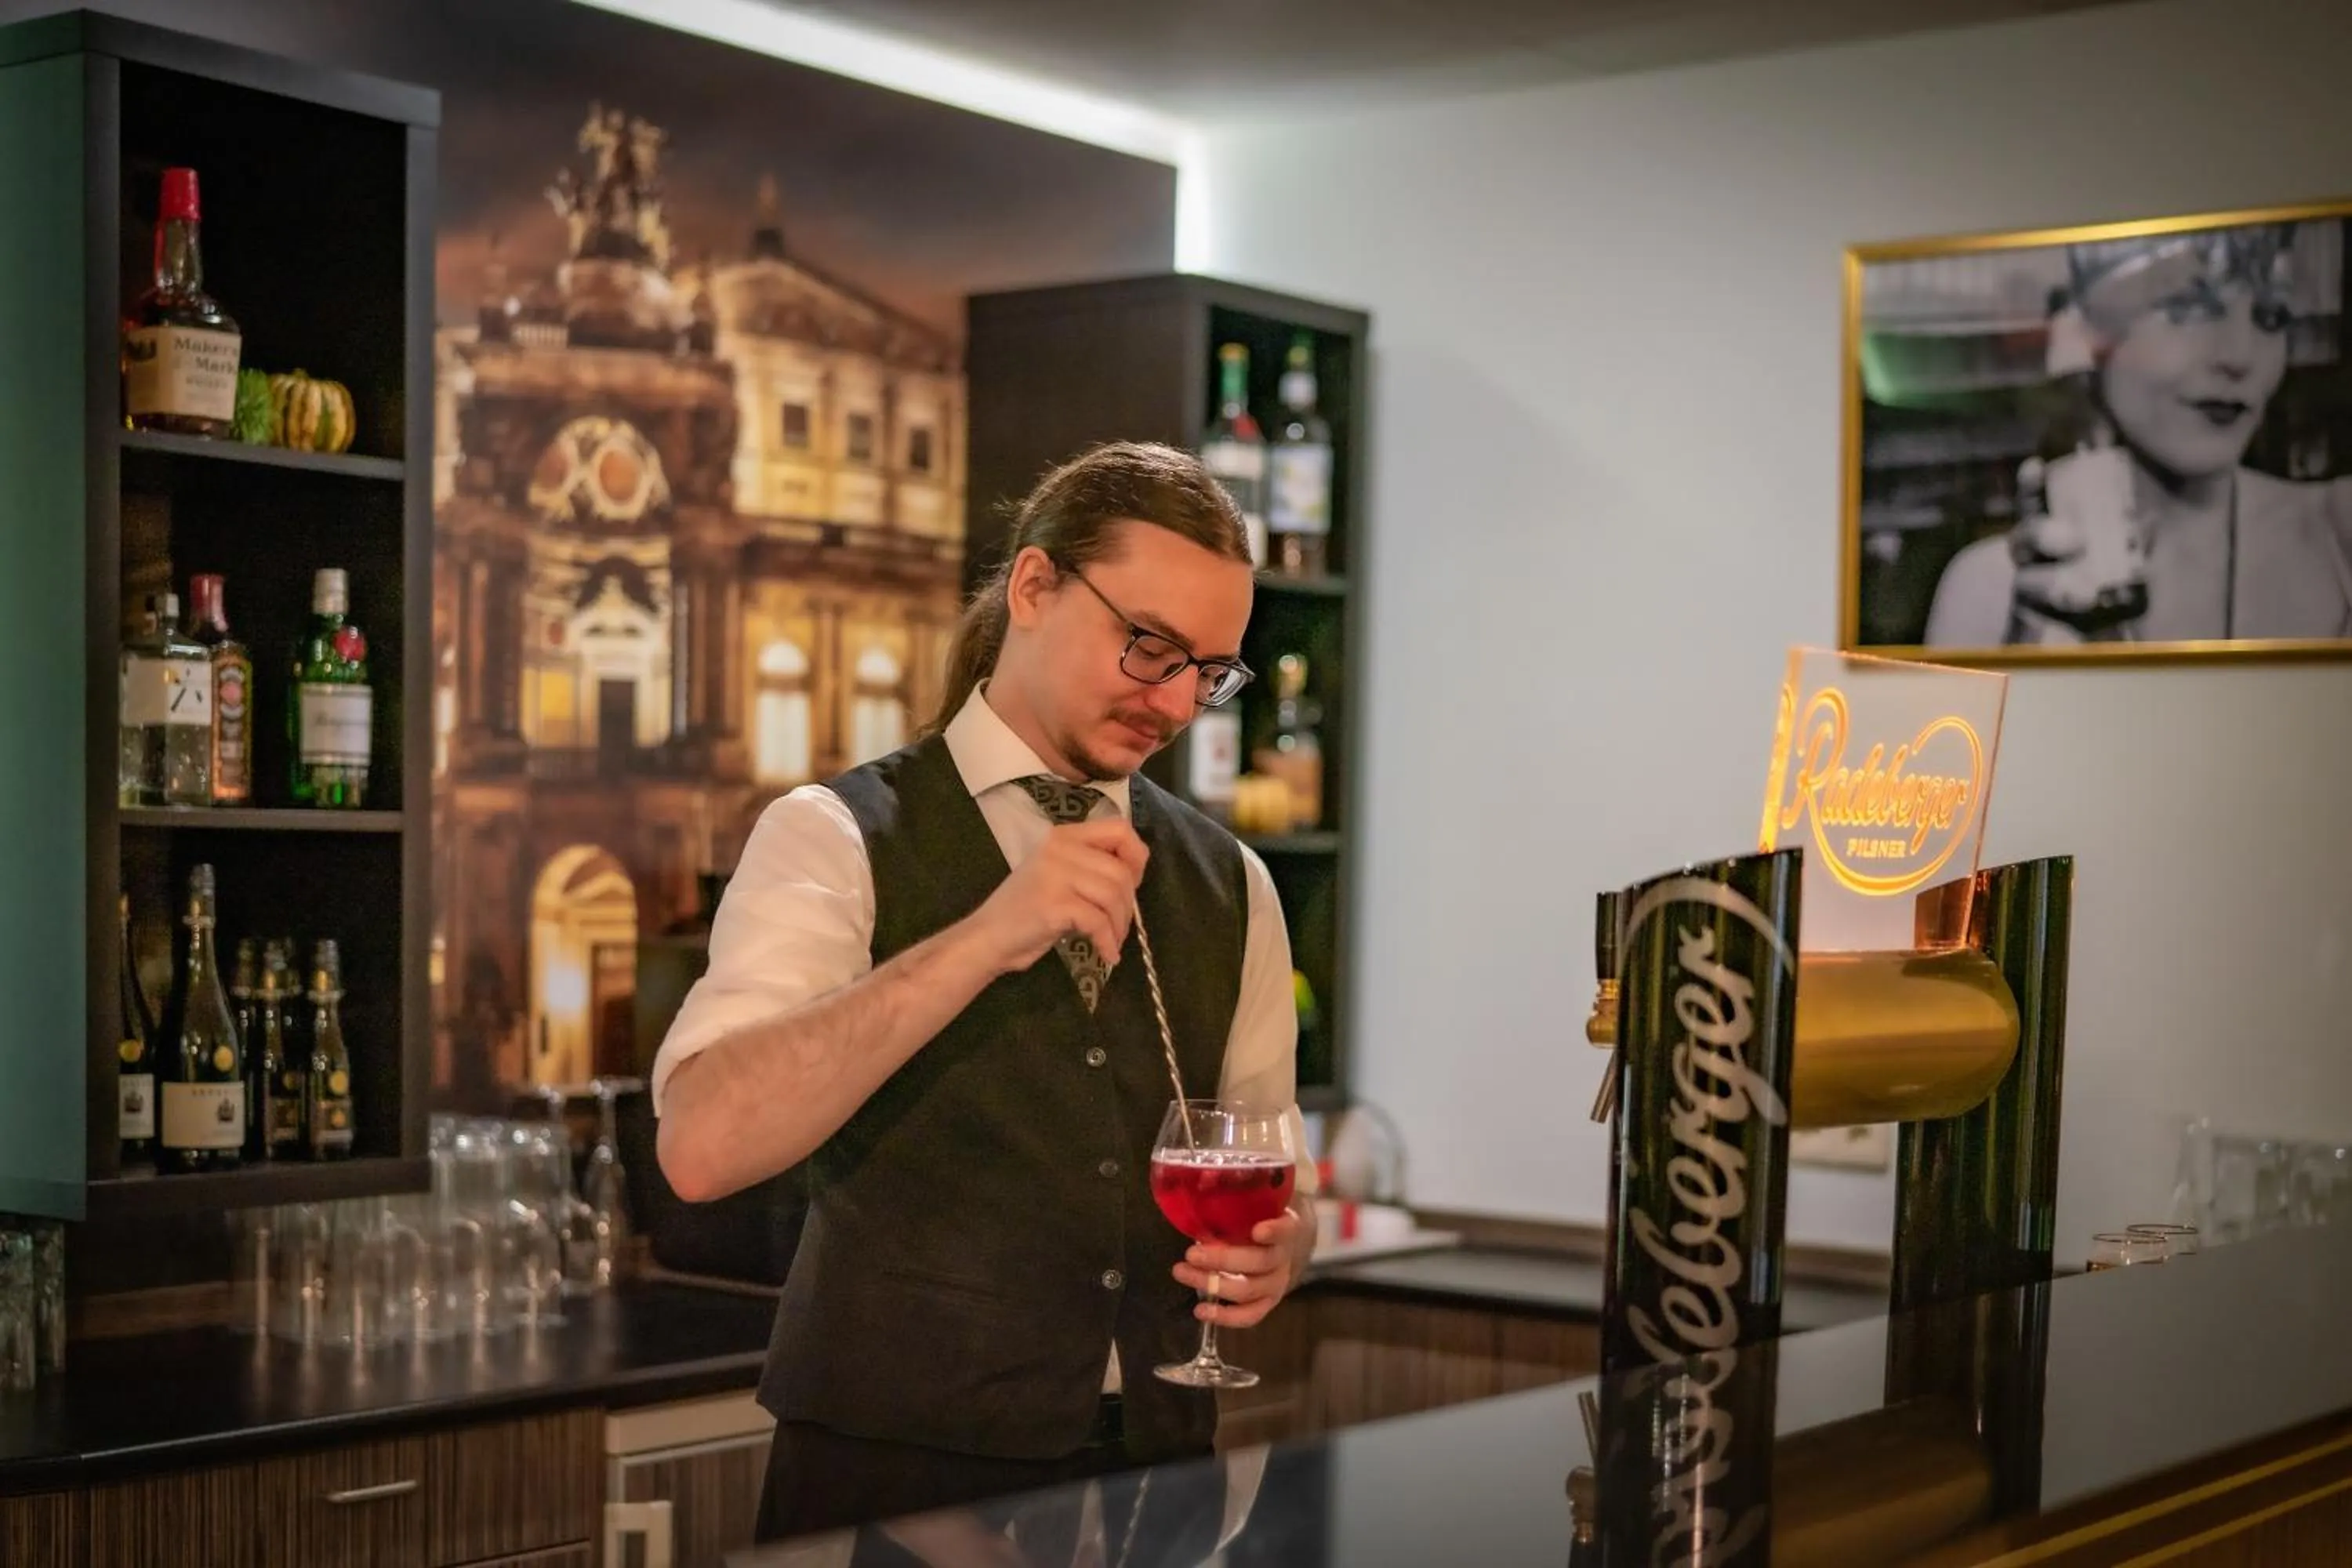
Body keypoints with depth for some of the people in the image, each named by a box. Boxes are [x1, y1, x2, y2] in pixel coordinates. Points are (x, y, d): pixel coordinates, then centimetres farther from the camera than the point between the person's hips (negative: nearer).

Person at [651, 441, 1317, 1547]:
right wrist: (982, 940, -31)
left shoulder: (1229, 884, 6)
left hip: (1155, 1473, 5)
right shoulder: (837, 840, -8)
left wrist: (1274, 1247, -10)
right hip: (894, 1471, -4)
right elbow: (702, 1145, -23)